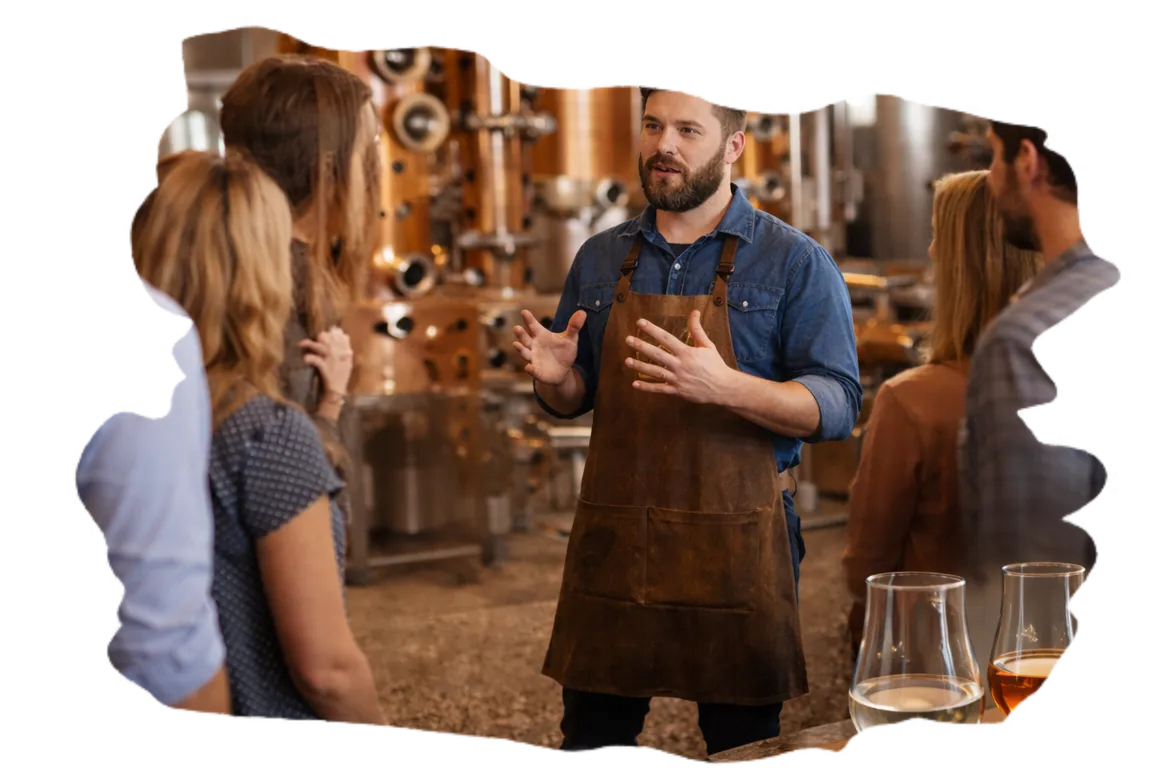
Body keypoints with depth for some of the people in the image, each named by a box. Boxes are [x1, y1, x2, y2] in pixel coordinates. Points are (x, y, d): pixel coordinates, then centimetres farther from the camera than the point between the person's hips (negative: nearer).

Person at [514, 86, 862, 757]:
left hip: (737, 544, -3)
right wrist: (556, 379, -5)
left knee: (743, 743, 8)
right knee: (591, 739, 11)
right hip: (611, 536, 4)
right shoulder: (601, 259, 11)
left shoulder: (796, 261, -3)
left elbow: (838, 406, -10)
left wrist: (722, 386, -26)